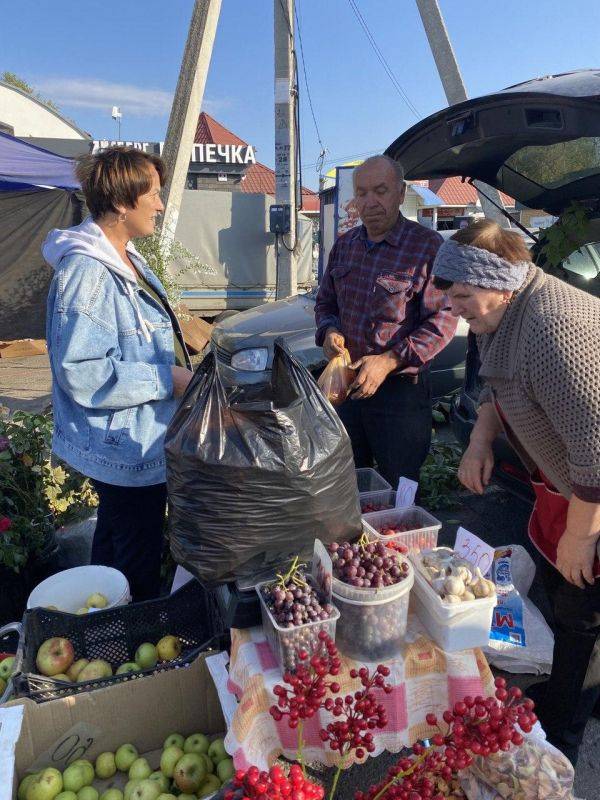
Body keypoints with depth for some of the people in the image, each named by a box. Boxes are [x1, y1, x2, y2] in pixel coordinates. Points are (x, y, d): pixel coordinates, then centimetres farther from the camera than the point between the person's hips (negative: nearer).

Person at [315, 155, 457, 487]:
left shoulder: (428, 246, -9)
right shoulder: (344, 245, 9)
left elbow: (443, 320, -14)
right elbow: (325, 302, 18)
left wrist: (389, 361, -23)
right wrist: (329, 331, -5)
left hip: (400, 388, -5)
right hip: (346, 383, 6)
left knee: (398, 492, 8)